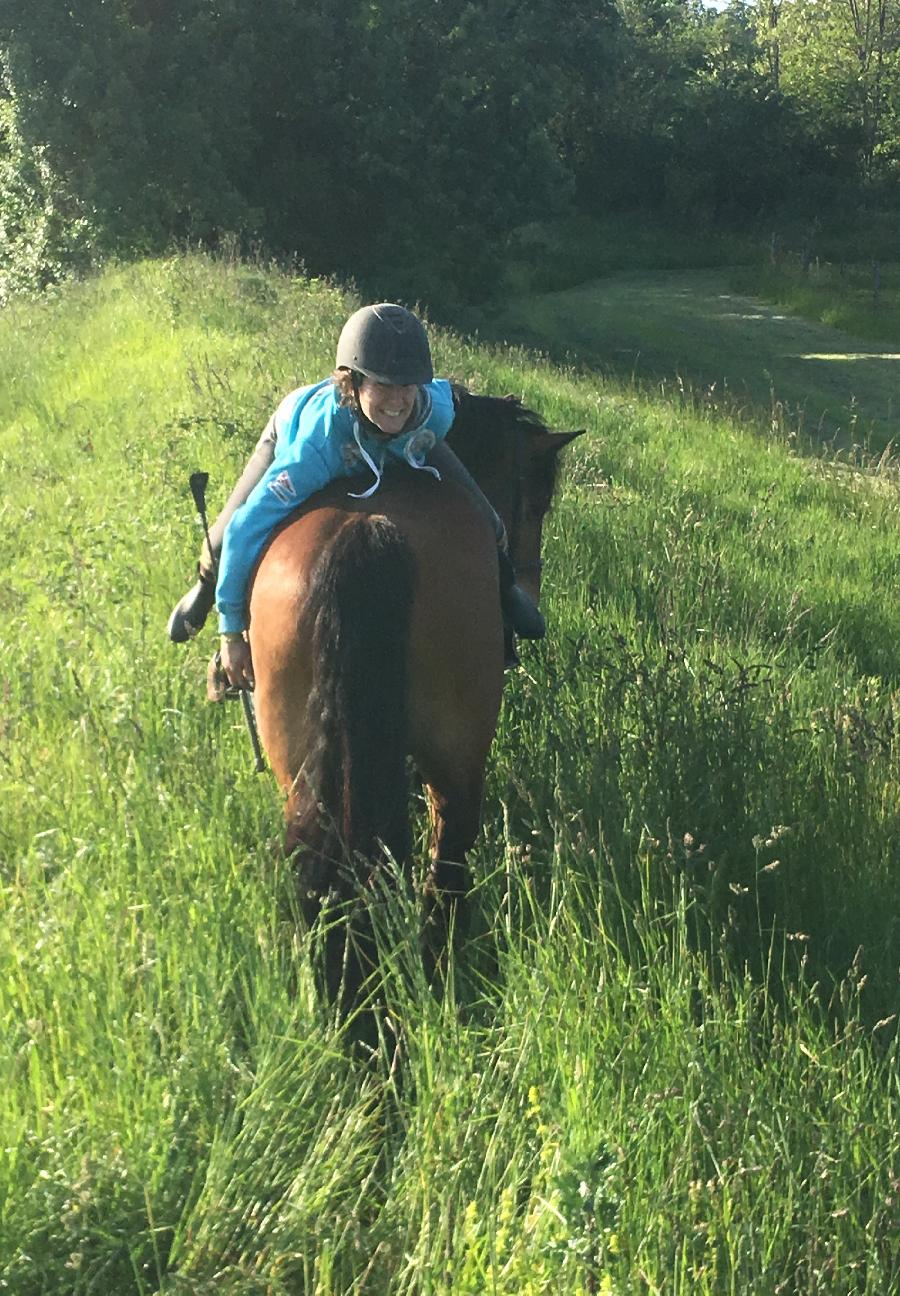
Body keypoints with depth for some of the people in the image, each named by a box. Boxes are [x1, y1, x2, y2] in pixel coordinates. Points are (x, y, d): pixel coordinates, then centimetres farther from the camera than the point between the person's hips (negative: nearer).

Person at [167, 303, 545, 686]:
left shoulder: (436, 409, -42)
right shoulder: (313, 446, -52)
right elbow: (244, 531, -48)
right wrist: (232, 632, -43)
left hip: (404, 445, 2)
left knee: (484, 526, -7)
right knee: (225, 541, -8)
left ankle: (501, 589, 31)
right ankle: (207, 586, 34)